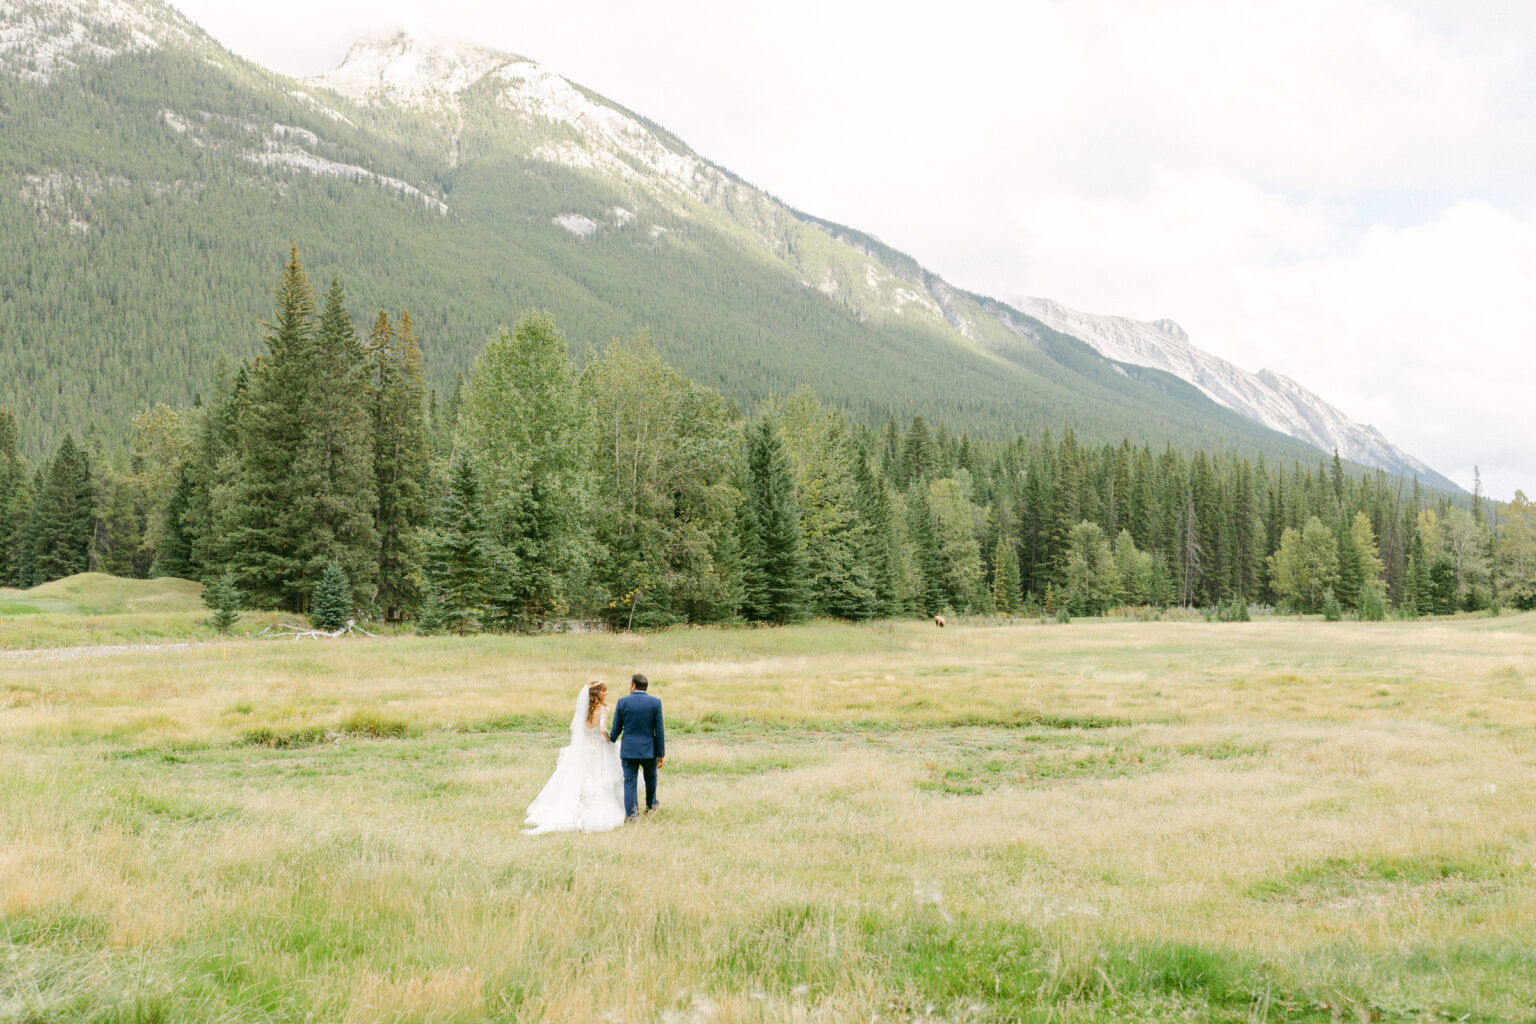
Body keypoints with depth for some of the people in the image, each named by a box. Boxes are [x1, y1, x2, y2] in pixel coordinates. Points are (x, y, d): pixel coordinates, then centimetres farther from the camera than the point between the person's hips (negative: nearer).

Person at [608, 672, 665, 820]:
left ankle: (631, 813, -2)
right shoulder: (655, 702, -5)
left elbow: (616, 729, 1)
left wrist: (611, 742, 22)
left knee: (629, 781, 5)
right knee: (650, 777, 22)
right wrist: (661, 753, 1)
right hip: (649, 750, 1)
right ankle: (650, 806, 37)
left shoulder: (622, 702, -5)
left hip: (628, 750, -1)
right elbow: (659, 730, -5)